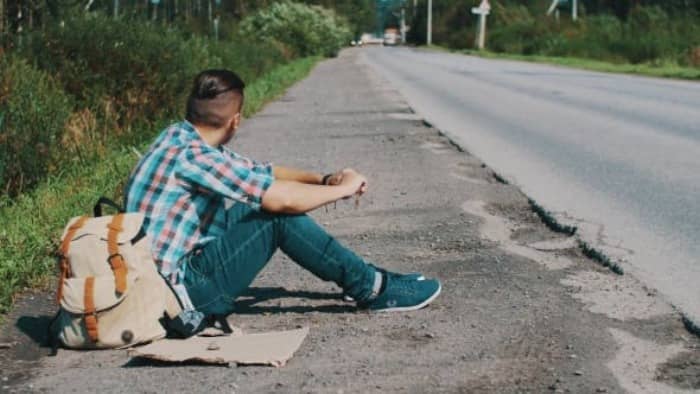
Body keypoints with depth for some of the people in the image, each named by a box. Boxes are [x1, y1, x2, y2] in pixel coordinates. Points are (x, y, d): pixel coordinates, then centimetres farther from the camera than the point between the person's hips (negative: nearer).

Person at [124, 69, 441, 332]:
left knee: (260, 203, 10)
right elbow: (283, 198, -26)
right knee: (280, 216, -16)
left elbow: (263, 172, 15)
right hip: (180, 292, -10)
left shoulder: (183, 139, 7)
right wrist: (345, 188, -10)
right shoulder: (188, 155, -23)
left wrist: (324, 179, 3)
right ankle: (374, 290, -3)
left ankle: (361, 278, 16)